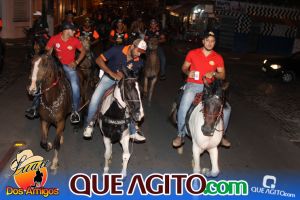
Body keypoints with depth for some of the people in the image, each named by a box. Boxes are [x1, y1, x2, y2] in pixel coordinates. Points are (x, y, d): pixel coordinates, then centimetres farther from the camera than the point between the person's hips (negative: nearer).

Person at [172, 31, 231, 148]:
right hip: (193, 85, -2)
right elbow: (184, 67, 11)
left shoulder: (218, 58, 6)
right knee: (183, 107, -28)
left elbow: (222, 76, 6)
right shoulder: (193, 53, 3)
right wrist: (188, 72, -11)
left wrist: (214, 73, -15)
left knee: (226, 108, -9)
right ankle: (180, 135, -8)